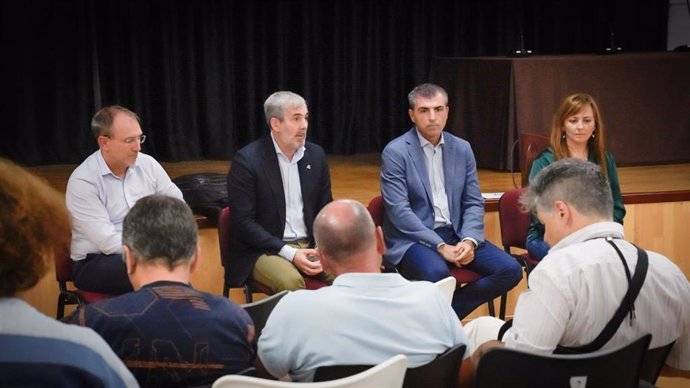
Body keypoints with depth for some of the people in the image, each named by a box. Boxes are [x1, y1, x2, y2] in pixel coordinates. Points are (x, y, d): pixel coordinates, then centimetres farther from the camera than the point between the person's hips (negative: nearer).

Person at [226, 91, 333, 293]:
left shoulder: (316, 154, 6)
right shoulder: (246, 160, -11)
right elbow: (243, 222, -13)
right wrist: (289, 253, -20)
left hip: (310, 245, 5)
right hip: (263, 249, -5)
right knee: (291, 282, -34)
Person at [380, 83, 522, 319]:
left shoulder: (462, 149, 9)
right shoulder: (395, 153, -7)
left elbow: (474, 203, 9)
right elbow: (399, 211, -14)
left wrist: (469, 240, -11)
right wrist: (440, 246, -20)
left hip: (456, 234, 6)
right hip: (414, 238, -6)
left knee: (510, 270, -13)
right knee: (436, 273, -37)